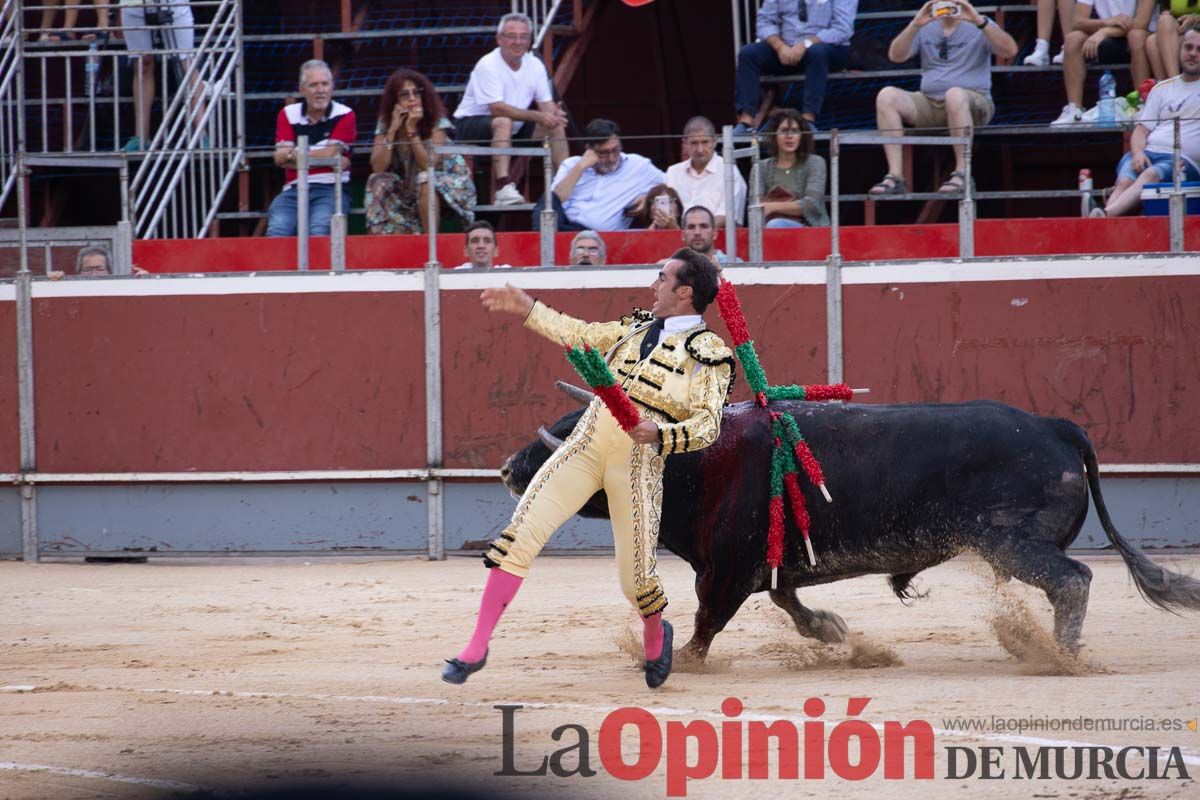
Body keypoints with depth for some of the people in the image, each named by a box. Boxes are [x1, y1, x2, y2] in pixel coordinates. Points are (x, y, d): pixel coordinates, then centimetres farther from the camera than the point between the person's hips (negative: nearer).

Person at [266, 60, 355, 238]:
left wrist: (295, 154, 3)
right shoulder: (288, 114, 11)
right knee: (277, 230, -28)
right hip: (294, 190, 2)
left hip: (331, 189, -2)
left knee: (319, 230, -33)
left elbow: (329, 155, -6)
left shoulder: (344, 115, 4)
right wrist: (319, 156, -7)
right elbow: (280, 158, 1)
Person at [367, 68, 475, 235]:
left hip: (447, 180, -3)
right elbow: (378, 167, -18)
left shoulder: (437, 122, -16)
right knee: (379, 182, -22)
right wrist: (393, 129, -23)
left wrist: (412, 130, -30)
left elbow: (428, 165, -26)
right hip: (408, 187, 4)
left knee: (425, 180, -35)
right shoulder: (385, 123, -6)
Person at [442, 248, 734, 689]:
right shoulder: (637, 329, 18)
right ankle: (476, 649, -4)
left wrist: (660, 434, -25)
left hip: (638, 463, -5)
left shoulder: (710, 352, -1)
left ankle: (655, 638, 33)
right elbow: (578, 334, 30)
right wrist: (527, 308, 30)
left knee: (636, 581, -4)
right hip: (586, 444, 5)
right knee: (519, 536, -9)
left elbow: (707, 424, -9)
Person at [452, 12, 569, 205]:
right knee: (503, 122, -37)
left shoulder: (535, 65, 1)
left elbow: (546, 104, -1)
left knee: (556, 125, -8)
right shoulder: (488, 65, -20)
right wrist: (538, 116, -34)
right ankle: (503, 188, -48)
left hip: (514, 131, 7)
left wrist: (554, 114, -27)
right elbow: (497, 109, -29)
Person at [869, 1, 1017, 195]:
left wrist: (980, 21, -21)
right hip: (929, 104, 4)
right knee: (886, 95, -22)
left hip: (972, 104, -4)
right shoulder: (925, 28, 17)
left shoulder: (978, 27, 7)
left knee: (955, 94, -40)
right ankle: (895, 177, -27)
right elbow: (896, 55, 3)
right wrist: (915, 25, -12)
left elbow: (1010, 51, -10)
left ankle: (962, 174, -34)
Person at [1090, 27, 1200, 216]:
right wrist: (1138, 153, -2)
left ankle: (1105, 215, -59)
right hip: (1149, 153, 4)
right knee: (1125, 181, -29)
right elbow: (1142, 129, 19)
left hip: (1183, 159, -4)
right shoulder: (1162, 88, 27)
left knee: (1151, 175, -36)